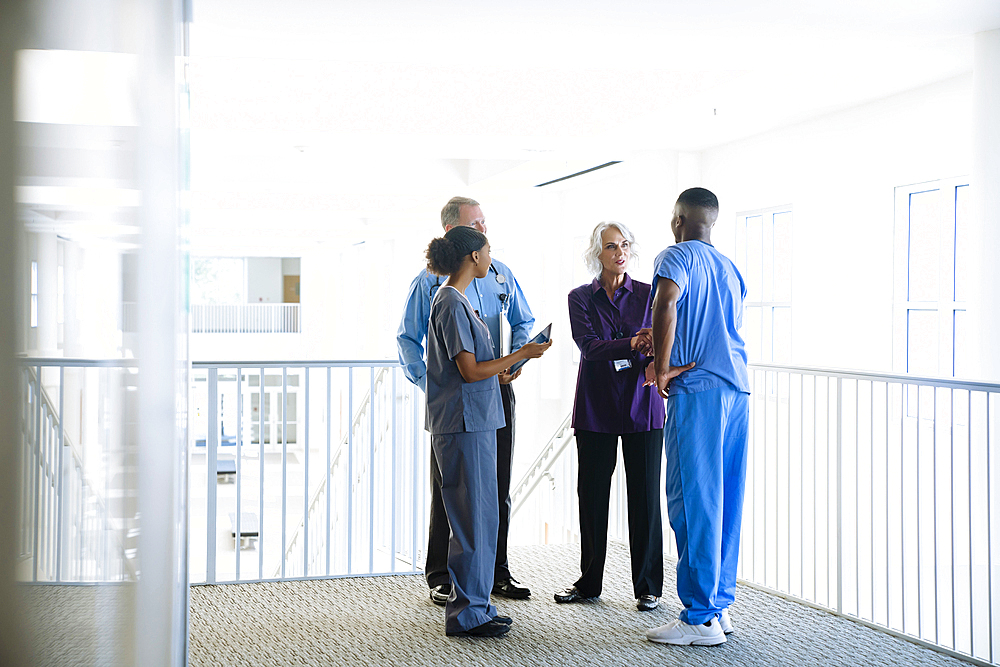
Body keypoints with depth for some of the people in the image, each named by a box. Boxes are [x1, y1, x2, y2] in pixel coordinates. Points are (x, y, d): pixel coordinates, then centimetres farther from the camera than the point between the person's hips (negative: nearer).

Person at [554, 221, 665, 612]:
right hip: (596, 407, 1)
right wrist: (631, 344, -29)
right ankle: (589, 582, 19)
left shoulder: (648, 295, 5)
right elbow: (589, 346, -12)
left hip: (641, 406, 0)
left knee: (644, 495, 0)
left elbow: (661, 344, -4)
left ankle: (648, 586, 10)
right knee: (592, 494, 5)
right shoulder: (581, 298, 4)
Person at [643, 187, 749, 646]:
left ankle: (700, 617, -4)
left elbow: (666, 304, -22)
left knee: (694, 501, -6)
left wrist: (662, 367, -13)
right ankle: (720, 605, 17)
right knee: (726, 501, 11)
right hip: (737, 388, 8)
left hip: (697, 390, -8)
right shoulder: (730, 268, 21)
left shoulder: (677, 256, -3)